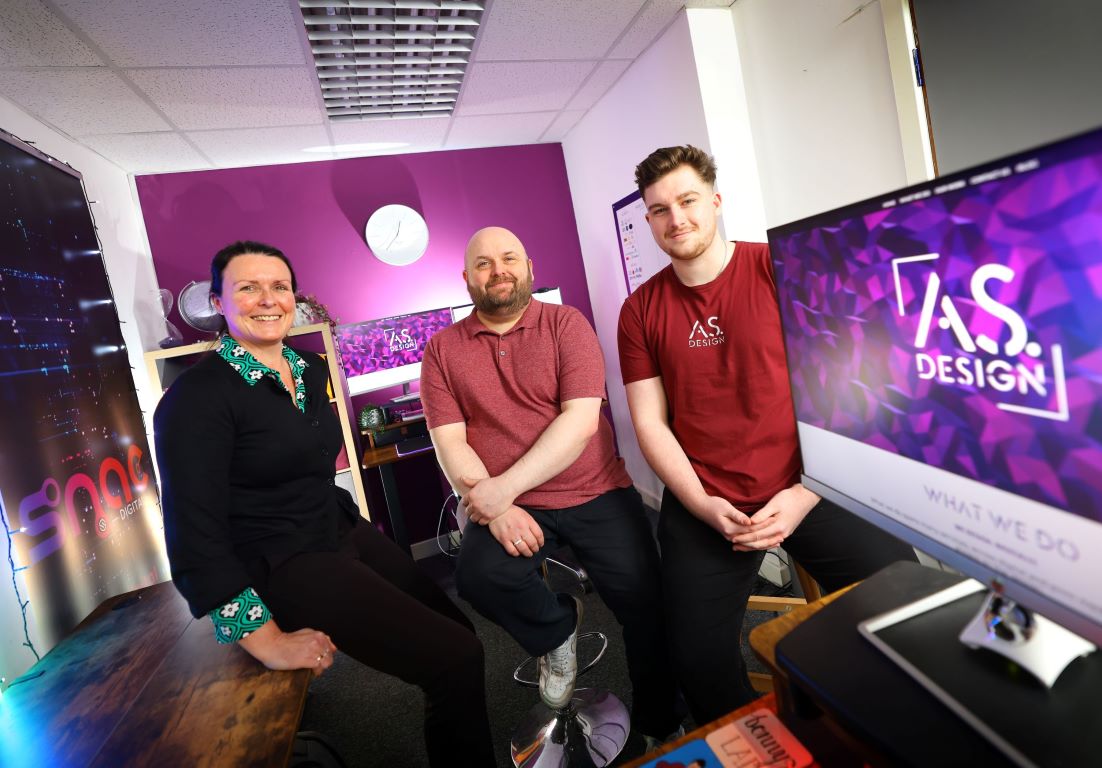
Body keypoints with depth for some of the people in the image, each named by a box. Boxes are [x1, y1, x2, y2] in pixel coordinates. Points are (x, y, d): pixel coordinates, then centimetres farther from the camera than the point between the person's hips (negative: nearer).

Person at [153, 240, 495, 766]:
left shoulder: (311, 368, 6)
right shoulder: (197, 396, -16)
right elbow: (196, 535, -19)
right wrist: (268, 641, -21)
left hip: (345, 534, 8)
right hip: (282, 566, -7)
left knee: (458, 631, 7)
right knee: (455, 658, -13)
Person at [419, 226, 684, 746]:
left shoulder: (567, 324, 0)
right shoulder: (442, 350, 6)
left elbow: (580, 420, -11)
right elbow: (449, 442, -1)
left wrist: (502, 488, -19)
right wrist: (494, 508, -16)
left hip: (595, 493, 0)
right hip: (506, 506, 1)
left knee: (646, 600, -12)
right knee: (478, 576, -25)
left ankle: (658, 726, 19)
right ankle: (556, 630, 10)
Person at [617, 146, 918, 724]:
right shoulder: (640, 311, 3)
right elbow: (650, 423, 2)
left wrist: (807, 493, -12)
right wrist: (703, 506, -9)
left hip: (807, 489, 0)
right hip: (703, 505, 1)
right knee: (700, 659, -4)